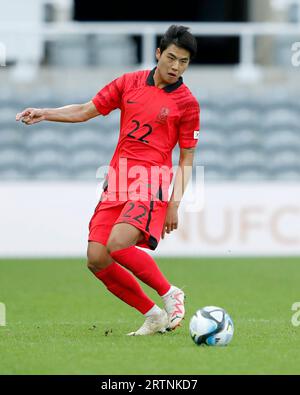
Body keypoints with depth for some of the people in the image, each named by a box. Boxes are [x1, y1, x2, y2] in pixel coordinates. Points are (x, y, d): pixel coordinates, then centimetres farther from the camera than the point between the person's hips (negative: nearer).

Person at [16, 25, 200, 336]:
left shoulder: (186, 103, 0)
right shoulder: (130, 83, 10)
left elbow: (186, 159, 3)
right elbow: (85, 111, 16)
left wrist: (175, 202, -6)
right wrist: (44, 114, 1)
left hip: (151, 185, -5)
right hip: (117, 182, 5)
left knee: (117, 244, -28)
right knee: (96, 259, -6)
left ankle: (170, 295, -7)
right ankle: (153, 316, 6)